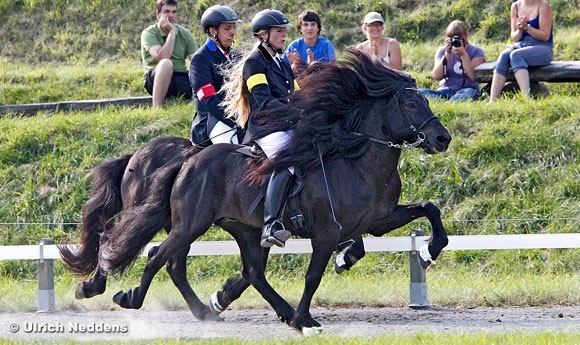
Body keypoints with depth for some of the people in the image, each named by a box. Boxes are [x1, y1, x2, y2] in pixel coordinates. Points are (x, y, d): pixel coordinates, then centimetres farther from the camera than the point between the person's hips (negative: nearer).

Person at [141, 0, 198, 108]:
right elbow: (162, 57, -21)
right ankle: (156, 109, -37)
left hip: (182, 79, 3)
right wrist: (172, 31, -15)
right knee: (166, 63, -37)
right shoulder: (149, 33, -3)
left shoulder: (185, 34, 9)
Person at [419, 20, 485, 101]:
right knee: (422, 92, -27)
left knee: (469, 93, -40)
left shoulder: (476, 52, 5)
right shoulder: (442, 51, 12)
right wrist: (447, 54, -7)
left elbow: (474, 77, -10)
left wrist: (463, 55, -13)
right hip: (446, 90, 2)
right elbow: (436, 76, -2)